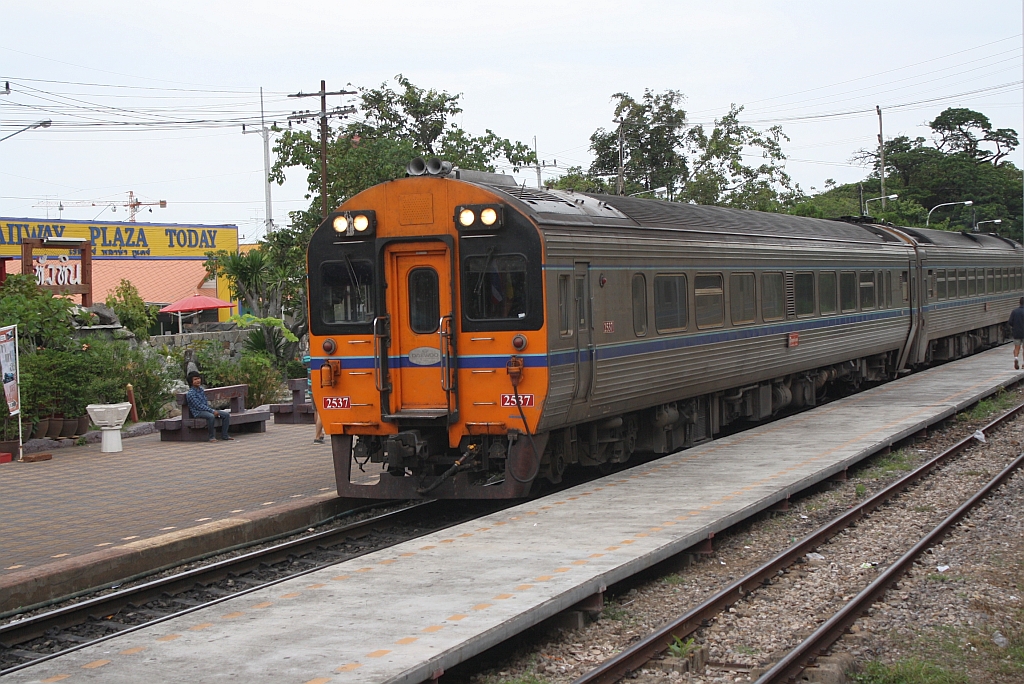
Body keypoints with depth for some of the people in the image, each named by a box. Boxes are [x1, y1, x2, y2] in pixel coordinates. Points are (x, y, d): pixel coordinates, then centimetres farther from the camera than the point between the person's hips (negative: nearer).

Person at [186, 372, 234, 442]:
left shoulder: (201, 389, 13)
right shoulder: (190, 393, -13)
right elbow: (199, 406, -18)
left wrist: (213, 410, 0)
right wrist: (212, 411, -20)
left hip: (206, 409, 8)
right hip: (198, 412, -8)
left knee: (226, 414, -4)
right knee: (211, 416, -39)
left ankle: (224, 435, 1)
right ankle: (212, 436, -26)